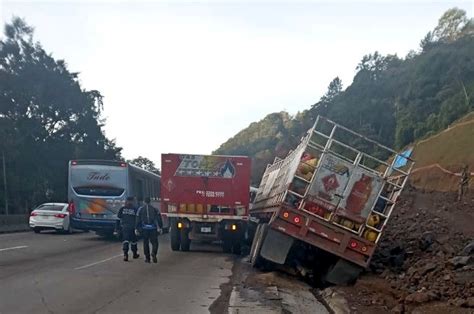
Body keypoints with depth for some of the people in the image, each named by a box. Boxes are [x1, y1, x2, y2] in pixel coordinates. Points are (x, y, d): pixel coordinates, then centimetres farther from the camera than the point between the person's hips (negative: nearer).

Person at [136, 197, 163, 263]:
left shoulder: (140, 209, 6)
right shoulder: (154, 209, 7)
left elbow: (138, 220, 4)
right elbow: (159, 219, 1)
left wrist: (137, 228, 7)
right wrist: (160, 227, 2)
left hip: (144, 228, 0)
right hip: (153, 228, 0)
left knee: (146, 243, 9)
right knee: (154, 242, 4)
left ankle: (147, 258, 10)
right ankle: (153, 253, -22)